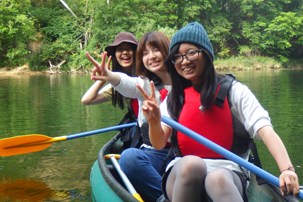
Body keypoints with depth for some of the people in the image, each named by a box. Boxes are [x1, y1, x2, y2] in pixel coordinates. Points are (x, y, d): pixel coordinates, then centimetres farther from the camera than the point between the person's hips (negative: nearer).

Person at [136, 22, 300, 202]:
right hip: (182, 175, 2)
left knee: (217, 178, -37)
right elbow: (159, 144, 1)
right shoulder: (175, 97, 15)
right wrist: (154, 122, -22)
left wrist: (287, 169, -25)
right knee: (191, 163, -34)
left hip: (228, 174, -2)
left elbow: (265, 130, -9)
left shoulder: (233, 90, 6)